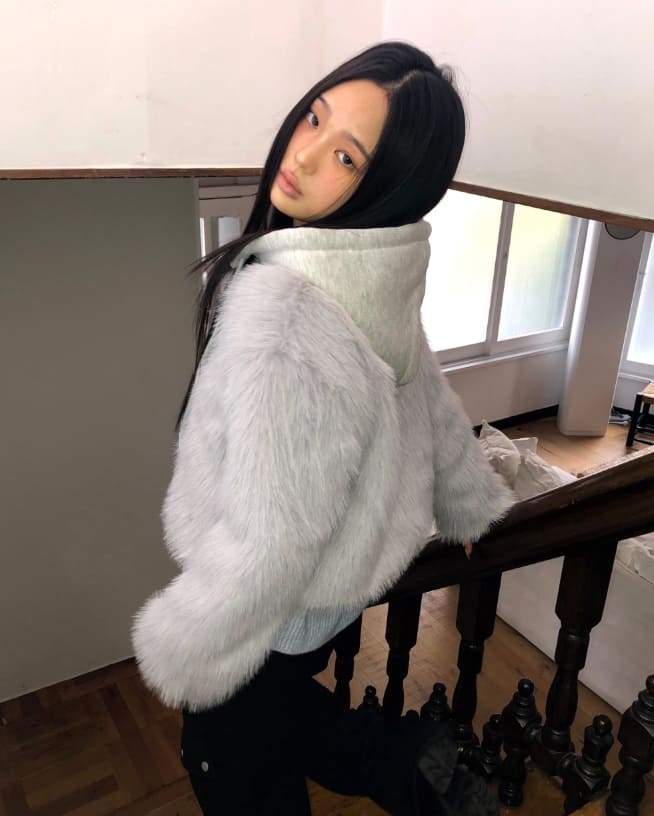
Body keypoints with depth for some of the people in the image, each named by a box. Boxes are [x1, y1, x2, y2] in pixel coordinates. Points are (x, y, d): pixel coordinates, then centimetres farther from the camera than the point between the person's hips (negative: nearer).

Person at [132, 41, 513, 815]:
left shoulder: (283, 314, -36)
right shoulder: (376, 271, -10)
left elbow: (270, 537, -30)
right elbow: (432, 399, 4)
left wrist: (179, 647, -11)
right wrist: (472, 507, 22)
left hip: (276, 607, -7)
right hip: (336, 575, 7)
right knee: (278, 720, 33)